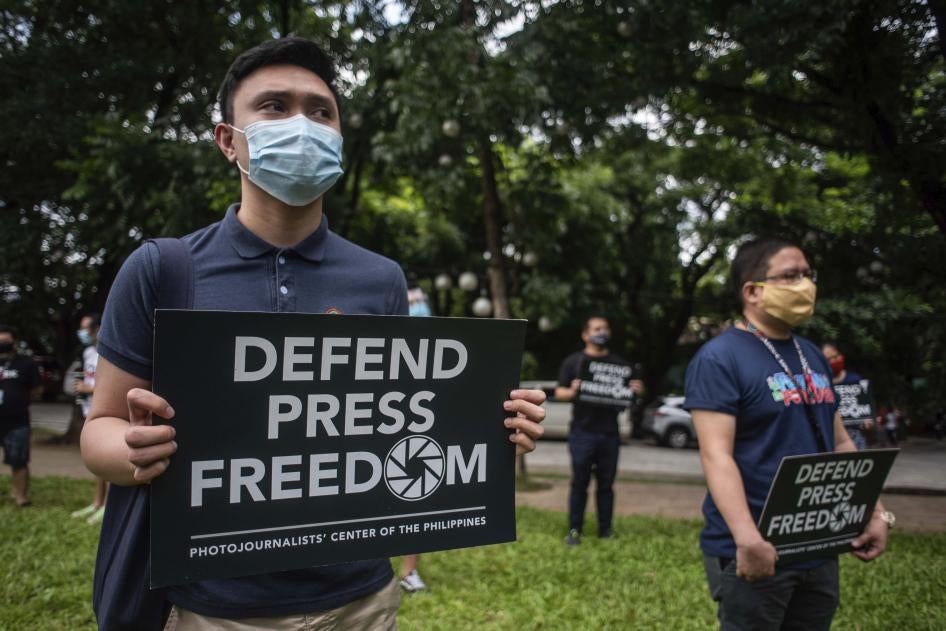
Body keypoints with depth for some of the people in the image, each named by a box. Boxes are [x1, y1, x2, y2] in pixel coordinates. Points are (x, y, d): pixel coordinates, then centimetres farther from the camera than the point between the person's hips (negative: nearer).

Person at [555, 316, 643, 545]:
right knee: (580, 483, -1)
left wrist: (637, 390, -8)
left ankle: (606, 529, 16)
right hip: (582, 432, -3)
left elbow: (629, 390, 15)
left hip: (609, 433, 3)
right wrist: (572, 392, -21)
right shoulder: (573, 361, 4)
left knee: (606, 483, 9)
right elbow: (559, 392, 1)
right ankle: (574, 530, 5)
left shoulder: (619, 363, 14)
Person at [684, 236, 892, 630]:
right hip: (757, 552, -7)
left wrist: (876, 512, 7)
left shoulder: (812, 356, 12)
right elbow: (716, 455, -22)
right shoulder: (720, 358, -14)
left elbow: (839, 443, 16)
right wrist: (748, 540, -30)